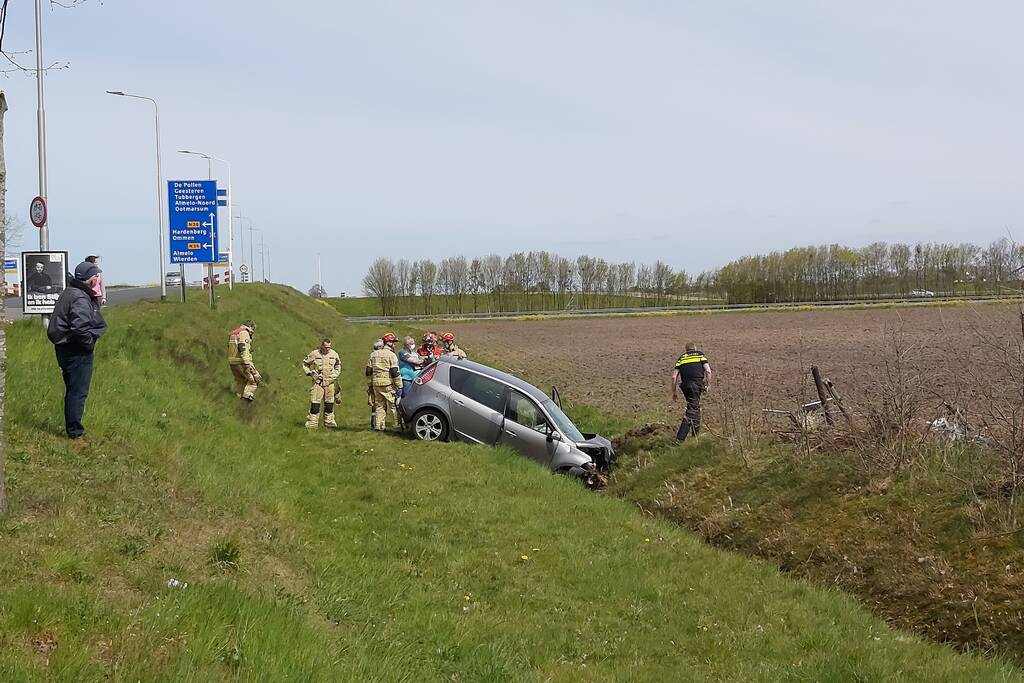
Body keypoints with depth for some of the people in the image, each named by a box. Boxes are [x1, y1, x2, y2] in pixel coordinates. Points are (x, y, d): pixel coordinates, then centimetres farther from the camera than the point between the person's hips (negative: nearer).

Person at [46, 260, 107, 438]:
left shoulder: (69, 293, 13)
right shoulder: (80, 299, -20)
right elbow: (80, 328, -31)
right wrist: (90, 344, -15)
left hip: (65, 350, 10)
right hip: (77, 353, -10)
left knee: (73, 391, 19)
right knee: (78, 392, -2)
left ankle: (72, 428, 27)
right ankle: (74, 431, 3)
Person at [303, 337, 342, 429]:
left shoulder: (334, 354, 1)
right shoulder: (314, 354, -7)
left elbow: (338, 364, 20)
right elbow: (305, 363, 6)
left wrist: (335, 374, 7)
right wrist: (310, 373, -5)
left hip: (330, 382, 3)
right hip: (318, 382, -3)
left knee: (329, 403, 9)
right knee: (315, 403, -6)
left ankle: (329, 421, 18)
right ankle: (312, 423, -3)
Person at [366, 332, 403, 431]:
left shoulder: (373, 354, 12)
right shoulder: (391, 355, -8)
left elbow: (369, 371, 14)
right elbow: (395, 372, -12)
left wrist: (371, 382, 22)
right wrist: (399, 385, -8)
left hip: (376, 383, 6)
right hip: (388, 384, -6)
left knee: (379, 405, 11)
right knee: (393, 405, -1)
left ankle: (379, 425, 9)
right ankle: (398, 425, 0)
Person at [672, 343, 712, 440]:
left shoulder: (681, 358, 20)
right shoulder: (700, 355, 15)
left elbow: (674, 376, 10)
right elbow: (708, 371, 0)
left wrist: (674, 392, 16)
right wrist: (706, 385, 12)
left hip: (685, 385, 3)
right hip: (697, 384, -3)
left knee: (695, 407, 23)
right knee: (691, 410, -6)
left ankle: (696, 433, 28)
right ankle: (679, 438, -17)